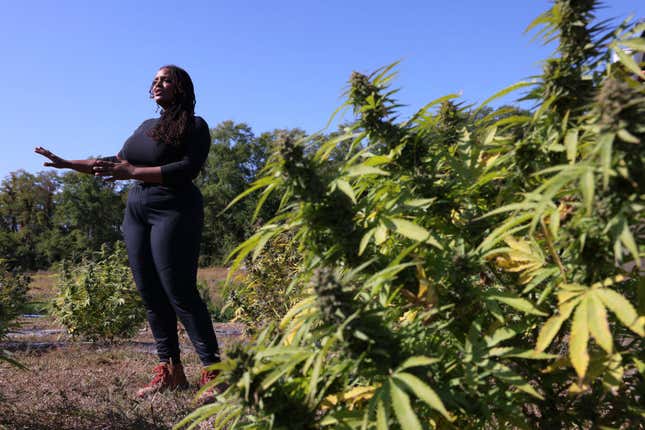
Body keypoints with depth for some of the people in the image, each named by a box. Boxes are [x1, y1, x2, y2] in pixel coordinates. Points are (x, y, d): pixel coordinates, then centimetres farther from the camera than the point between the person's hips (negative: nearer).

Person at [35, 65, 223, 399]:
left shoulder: (195, 126, 0)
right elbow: (116, 164, 27)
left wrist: (134, 172, -19)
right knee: (150, 294, 2)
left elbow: (188, 168, -15)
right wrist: (68, 164, 24)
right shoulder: (146, 126, 22)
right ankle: (171, 371, 8)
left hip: (174, 211, -7)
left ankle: (213, 371, -8)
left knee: (179, 291, -13)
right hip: (136, 212, 7)